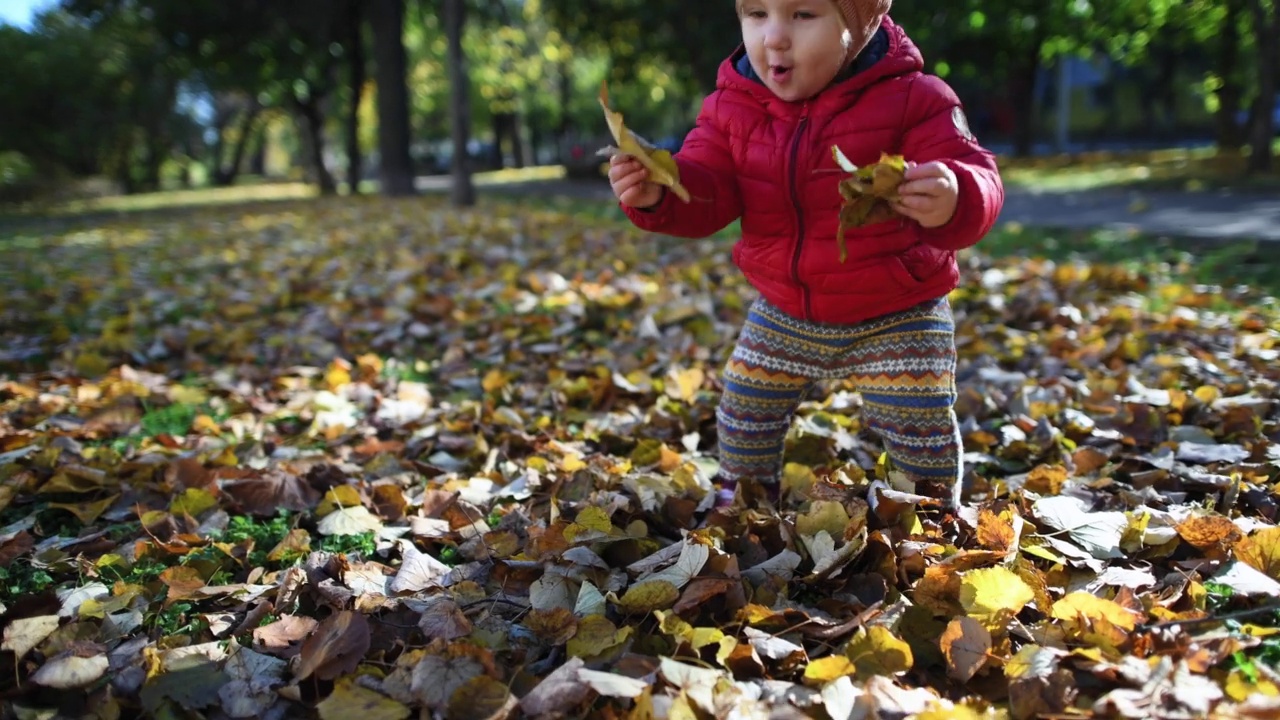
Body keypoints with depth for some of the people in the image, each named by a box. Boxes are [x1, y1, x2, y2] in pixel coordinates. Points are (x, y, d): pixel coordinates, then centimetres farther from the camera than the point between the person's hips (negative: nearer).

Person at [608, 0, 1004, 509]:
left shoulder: (910, 99, -19)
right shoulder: (732, 106, -6)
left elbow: (978, 182, -24)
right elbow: (706, 195, -8)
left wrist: (953, 202, -49)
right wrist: (657, 193, -31)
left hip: (898, 315, -3)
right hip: (783, 313, 4)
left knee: (919, 426, 2)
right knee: (744, 410, 13)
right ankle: (741, 498, 41)